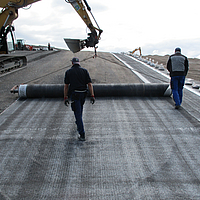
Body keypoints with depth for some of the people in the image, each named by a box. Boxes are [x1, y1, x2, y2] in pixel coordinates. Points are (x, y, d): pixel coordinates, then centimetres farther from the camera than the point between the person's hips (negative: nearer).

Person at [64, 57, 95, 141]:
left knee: (78, 113, -3)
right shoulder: (84, 71, 3)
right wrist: (92, 96, -2)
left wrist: (65, 98, 5)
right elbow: (89, 84, -3)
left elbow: (66, 86, 0)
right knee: (80, 110, 28)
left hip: (74, 95, -3)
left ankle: (82, 135, -5)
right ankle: (78, 123, 52)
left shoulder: (68, 72, 0)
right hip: (83, 94, 3)